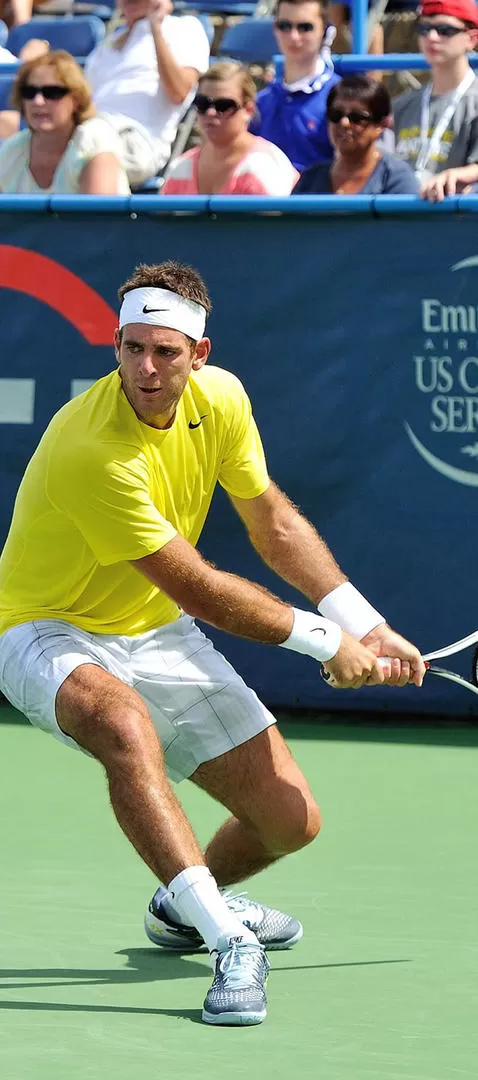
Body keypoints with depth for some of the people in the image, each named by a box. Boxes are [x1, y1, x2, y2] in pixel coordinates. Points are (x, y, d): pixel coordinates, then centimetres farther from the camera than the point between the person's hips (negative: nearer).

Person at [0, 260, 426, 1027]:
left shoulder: (219, 398, -9)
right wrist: (324, 639, -18)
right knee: (125, 723, -43)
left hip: (155, 635, 7)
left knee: (292, 819, 0)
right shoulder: (91, 451, -32)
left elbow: (275, 524, 6)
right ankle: (227, 939, -42)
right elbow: (200, 593, -26)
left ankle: (183, 905, 34)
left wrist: (368, 629, -1)